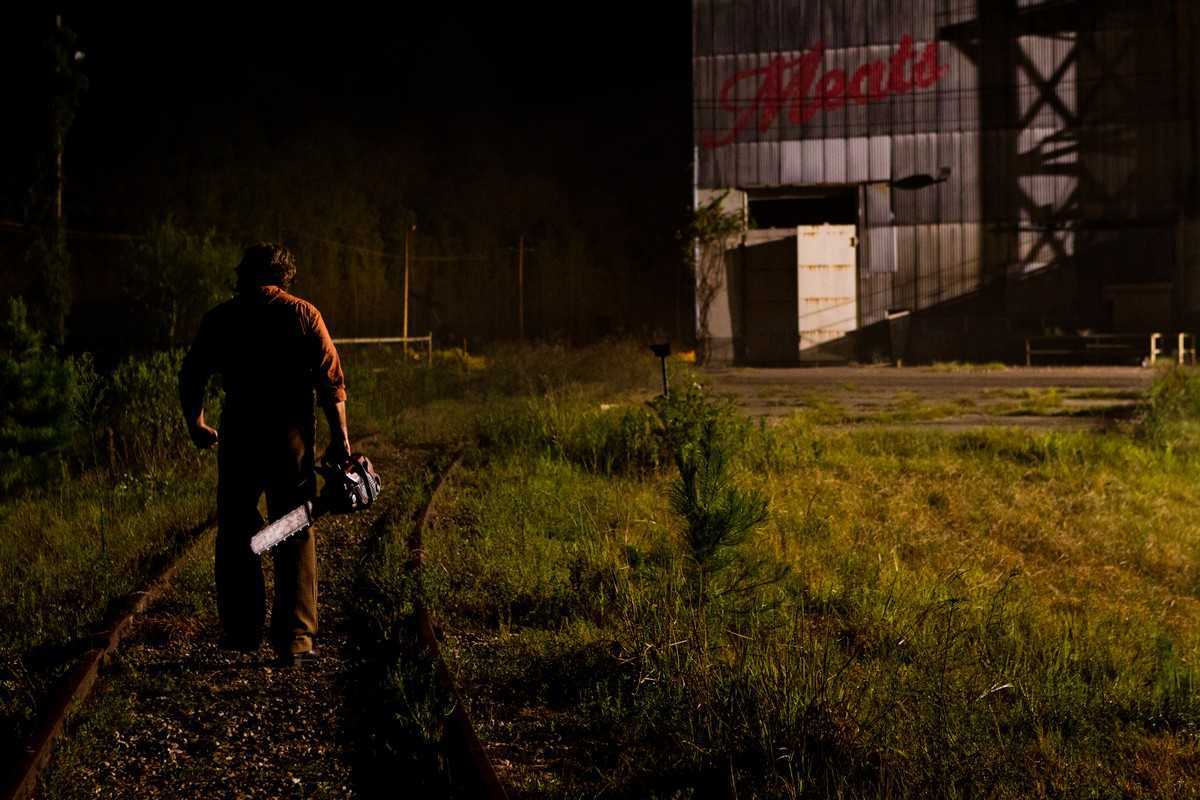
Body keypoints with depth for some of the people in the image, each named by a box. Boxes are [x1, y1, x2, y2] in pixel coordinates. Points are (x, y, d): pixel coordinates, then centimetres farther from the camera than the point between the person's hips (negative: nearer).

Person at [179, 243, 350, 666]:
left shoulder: (220, 318, 4)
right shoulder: (303, 314, 1)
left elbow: (191, 376, 8)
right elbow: (331, 381, -5)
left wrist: (194, 423, 26)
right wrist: (340, 439, -1)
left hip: (238, 438, 1)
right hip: (291, 439, -1)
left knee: (235, 535, 14)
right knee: (295, 538, 5)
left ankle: (242, 631, 15)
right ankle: (294, 636, -1)